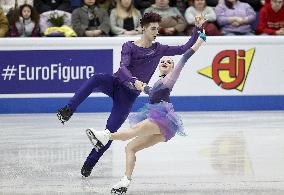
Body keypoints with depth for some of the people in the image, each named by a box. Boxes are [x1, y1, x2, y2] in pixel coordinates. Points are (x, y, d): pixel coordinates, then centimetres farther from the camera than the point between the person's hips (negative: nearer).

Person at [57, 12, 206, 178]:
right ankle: (68, 111, -41)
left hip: (128, 95, 2)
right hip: (115, 83, -2)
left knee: (110, 131, -9)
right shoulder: (129, 47, -5)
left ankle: (89, 164, 5)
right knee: (96, 79, -37)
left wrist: (198, 29, -3)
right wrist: (134, 81, -40)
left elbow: (185, 49, 5)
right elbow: (123, 67, -21)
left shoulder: (158, 49, 6)